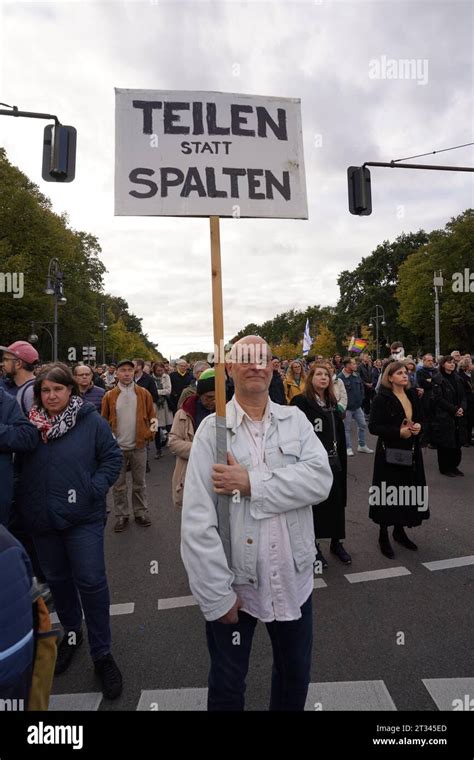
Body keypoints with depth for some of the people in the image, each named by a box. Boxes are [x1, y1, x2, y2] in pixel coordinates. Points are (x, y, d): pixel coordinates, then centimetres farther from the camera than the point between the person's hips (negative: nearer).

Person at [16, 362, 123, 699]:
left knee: (91, 582, 1)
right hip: (42, 519, 4)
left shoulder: (91, 421, -10)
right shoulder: (30, 423, 0)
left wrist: (94, 489, -16)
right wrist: (26, 501, -3)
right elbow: (18, 466, 9)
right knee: (57, 579, 20)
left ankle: (102, 652, 21)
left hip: (83, 518, -4)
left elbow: (112, 458, -6)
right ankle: (72, 632, 45)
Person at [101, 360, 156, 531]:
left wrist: (153, 422, -12)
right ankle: (122, 515, 26)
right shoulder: (109, 396, 0)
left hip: (138, 446, 0)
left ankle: (140, 512, 28)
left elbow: (151, 414, 6)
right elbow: (104, 420, 4)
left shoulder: (144, 393, -1)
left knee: (139, 482, 12)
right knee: (119, 484, 11)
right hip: (117, 447, 0)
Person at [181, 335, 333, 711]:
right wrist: (217, 595, -15)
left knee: (296, 674, 26)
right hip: (233, 583, -2)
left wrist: (252, 483, -25)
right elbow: (197, 521, -15)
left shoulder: (295, 420, -3)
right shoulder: (213, 427, -12)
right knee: (227, 685, 21)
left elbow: (320, 479, -18)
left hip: (293, 578, 2)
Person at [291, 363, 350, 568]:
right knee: (314, 504, 6)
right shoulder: (301, 402, -10)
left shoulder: (332, 403, 11)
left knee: (336, 501, 13)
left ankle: (336, 543, 30)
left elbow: (340, 435, 17)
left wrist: (342, 460, 14)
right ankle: (314, 546, 23)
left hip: (333, 461, 6)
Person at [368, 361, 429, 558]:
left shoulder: (413, 395, 8)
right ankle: (383, 536, 18)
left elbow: (420, 418, 19)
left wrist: (418, 426, -3)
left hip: (411, 452, 6)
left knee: (407, 492, 11)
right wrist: (398, 432, -22)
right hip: (390, 453, -6)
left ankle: (399, 531, 31)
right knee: (388, 494, 1)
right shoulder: (382, 398, -12)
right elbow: (373, 426, -15)